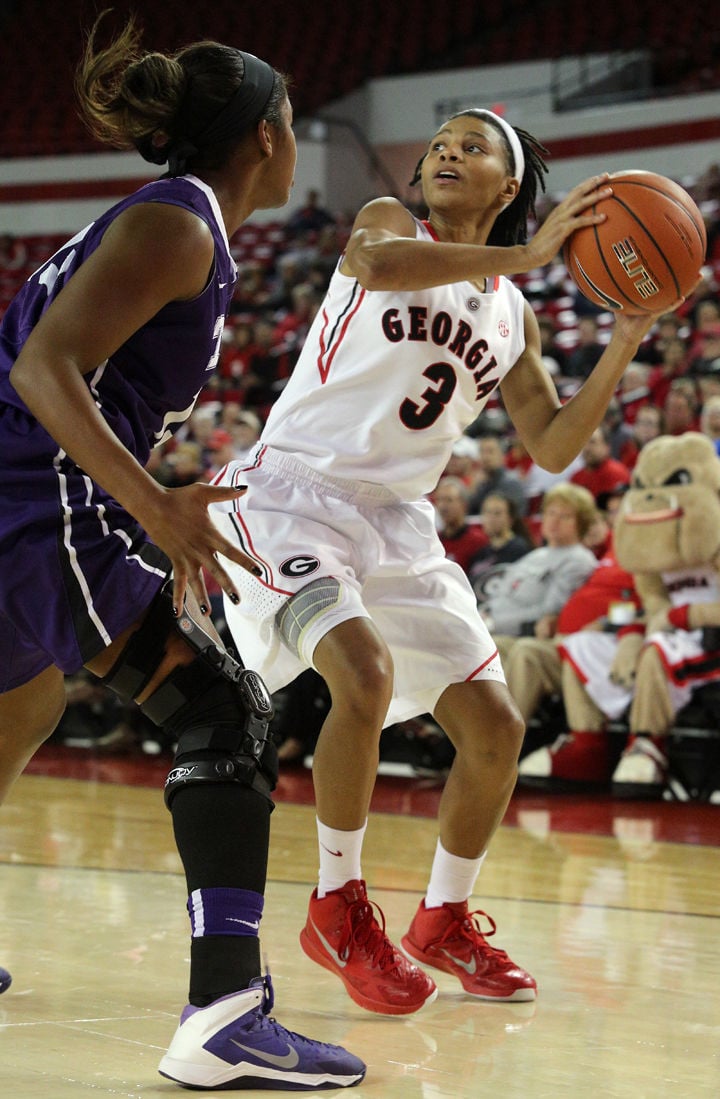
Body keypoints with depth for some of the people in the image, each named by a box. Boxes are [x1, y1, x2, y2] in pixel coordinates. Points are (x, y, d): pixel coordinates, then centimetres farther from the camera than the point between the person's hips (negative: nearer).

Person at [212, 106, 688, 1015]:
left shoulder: (512, 318, 13)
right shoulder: (389, 225, -2)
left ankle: (445, 919, 25)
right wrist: (525, 256, -28)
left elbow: (552, 446, 12)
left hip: (397, 523, 7)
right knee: (366, 671, -30)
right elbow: (379, 263, -27)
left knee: (494, 728, 3)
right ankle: (338, 909, -11)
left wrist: (623, 348, 0)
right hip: (295, 491, -6)